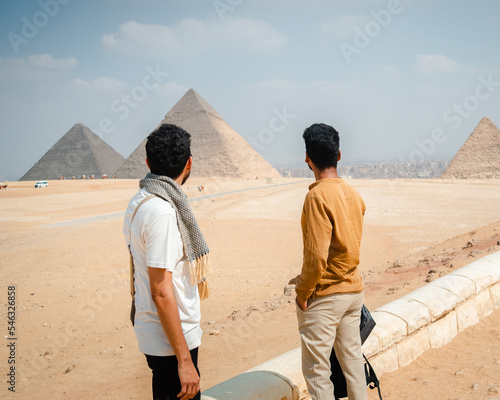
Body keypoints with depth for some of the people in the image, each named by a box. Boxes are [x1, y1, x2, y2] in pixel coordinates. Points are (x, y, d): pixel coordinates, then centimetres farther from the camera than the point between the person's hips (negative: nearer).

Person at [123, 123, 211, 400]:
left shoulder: (139, 201, 6)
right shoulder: (162, 212, -23)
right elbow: (161, 292, -24)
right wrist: (184, 360, -21)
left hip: (152, 333, 9)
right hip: (170, 339, -9)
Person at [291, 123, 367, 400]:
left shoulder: (318, 195, -19)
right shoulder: (353, 194, 6)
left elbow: (317, 255, -23)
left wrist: (303, 292, -10)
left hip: (324, 296, -8)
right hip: (354, 289, 8)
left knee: (316, 369, 3)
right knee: (352, 358, 17)